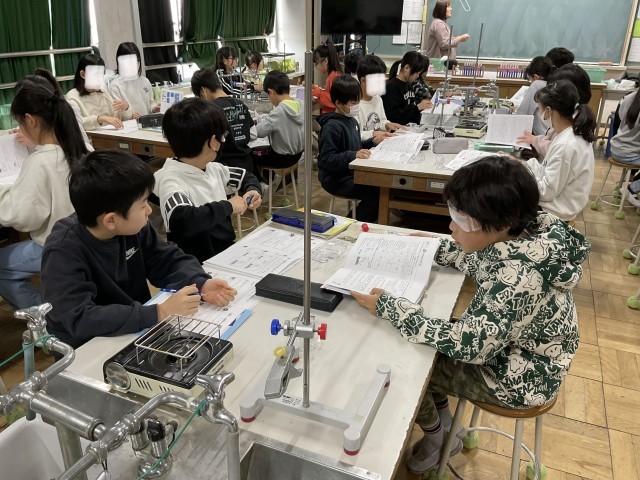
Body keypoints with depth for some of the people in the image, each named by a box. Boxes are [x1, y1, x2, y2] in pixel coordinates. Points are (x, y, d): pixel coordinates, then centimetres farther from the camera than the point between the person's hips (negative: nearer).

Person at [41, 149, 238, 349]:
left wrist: (201, 285, -20)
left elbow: (169, 261, -1)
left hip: (137, 332, 5)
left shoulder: (133, 227, -11)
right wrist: (159, 313, -39)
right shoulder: (63, 253, -26)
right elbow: (79, 319, -34)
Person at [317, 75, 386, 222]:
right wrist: (352, 155, -33)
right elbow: (325, 159, -23)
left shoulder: (351, 120, 12)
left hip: (352, 172, 10)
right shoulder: (332, 127, -19)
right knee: (379, 191, -21)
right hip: (336, 179, -10)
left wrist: (372, 142, 6)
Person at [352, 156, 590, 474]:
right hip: (506, 346, 8)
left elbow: (468, 345, -33)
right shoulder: (527, 233, -14)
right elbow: (479, 259, 8)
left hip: (518, 377, -8)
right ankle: (445, 431, 33)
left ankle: (436, 438, 31)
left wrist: (390, 307, -30)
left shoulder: (518, 278, -40)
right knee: (427, 344, 15)